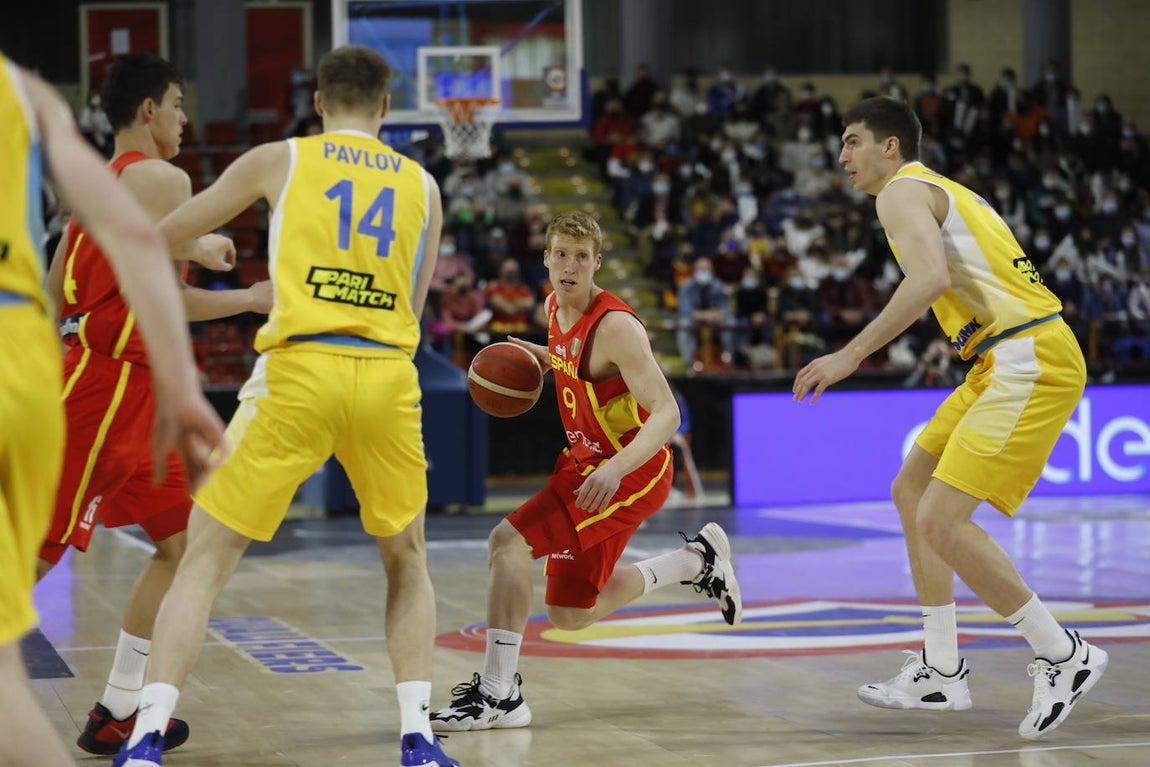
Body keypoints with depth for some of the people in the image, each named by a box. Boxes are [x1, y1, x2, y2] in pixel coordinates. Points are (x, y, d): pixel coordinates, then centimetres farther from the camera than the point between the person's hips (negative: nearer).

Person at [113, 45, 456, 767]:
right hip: (389, 378, 2)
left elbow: (164, 235, 19)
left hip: (300, 370, -2)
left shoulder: (278, 160, 10)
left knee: (207, 558, 5)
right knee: (408, 560, 22)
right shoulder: (422, 185, 16)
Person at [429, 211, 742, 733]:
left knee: (508, 541, -23)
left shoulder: (615, 326, -23)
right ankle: (697, 561, 31)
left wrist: (616, 469, -44)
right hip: (586, 464, 9)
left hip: (632, 472, -9)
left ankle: (497, 694, -18)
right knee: (570, 615, 15)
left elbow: (667, 413, -28)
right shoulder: (555, 308, 3)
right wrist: (534, 355, 5)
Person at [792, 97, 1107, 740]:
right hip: (1006, 363, 11)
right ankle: (942, 673, 18)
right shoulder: (942, 190, 25)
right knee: (911, 490, 16)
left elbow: (930, 277, -25)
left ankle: (1065, 656, -6)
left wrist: (851, 355, -25)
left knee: (940, 519, -16)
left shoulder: (903, 192, -6)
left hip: (1028, 360, -11)